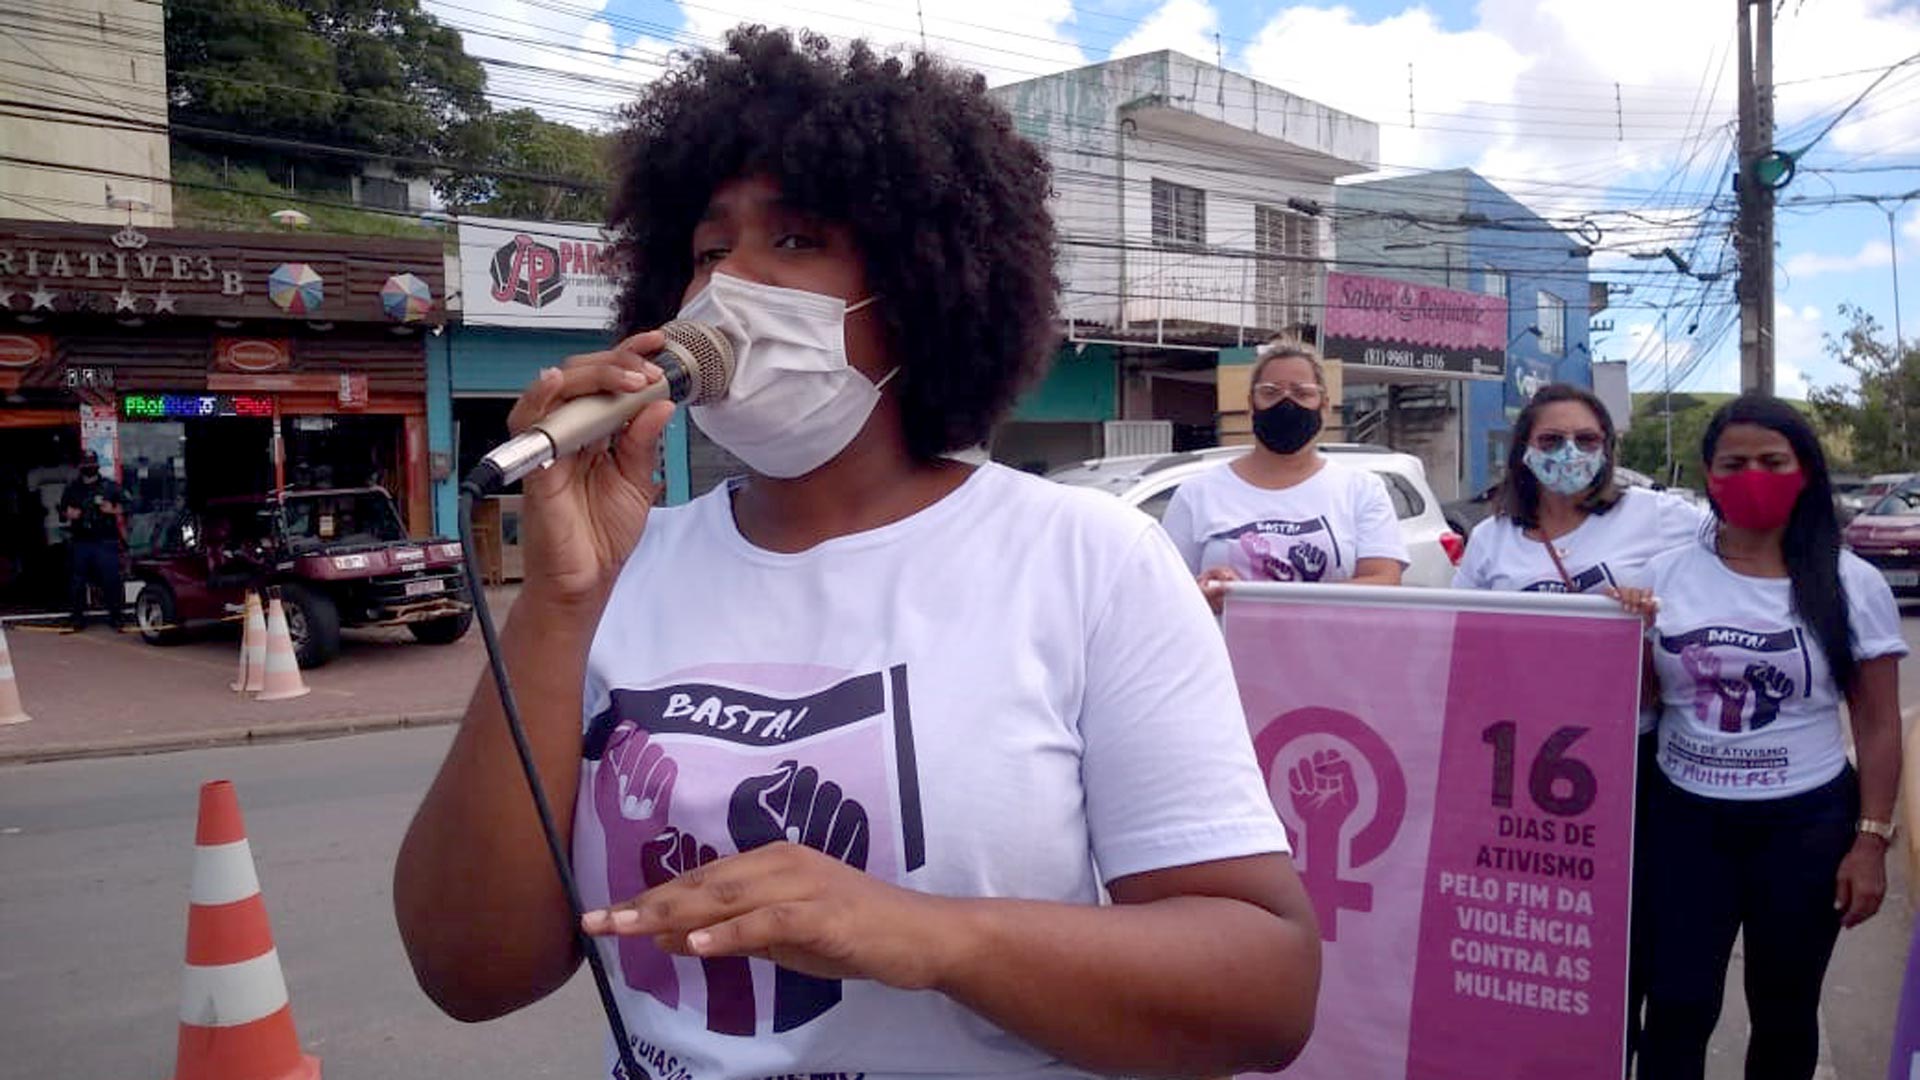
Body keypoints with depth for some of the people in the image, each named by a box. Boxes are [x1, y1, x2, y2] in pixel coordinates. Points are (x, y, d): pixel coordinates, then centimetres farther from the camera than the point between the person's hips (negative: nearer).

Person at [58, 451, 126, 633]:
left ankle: (117, 616, 0)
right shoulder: (71, 489, 16)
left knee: (111, 579, -8)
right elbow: (63, 512, 21)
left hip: (106, 542, -3)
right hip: (80, 542, 3)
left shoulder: (110, 486, 9)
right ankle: (78, 618, 13)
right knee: (77, 581, 4)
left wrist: (113, 510, -11)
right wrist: (68, 514, -1)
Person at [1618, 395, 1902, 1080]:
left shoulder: (1853, 585, -3)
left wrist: (1871, 840, -5)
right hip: (1684, 819, 0)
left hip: (1807, 825, 0)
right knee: (1676, 1005, 4)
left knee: (1784, 1010, 16)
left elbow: (1878, 724, 0)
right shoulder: (1666, 574, -1)